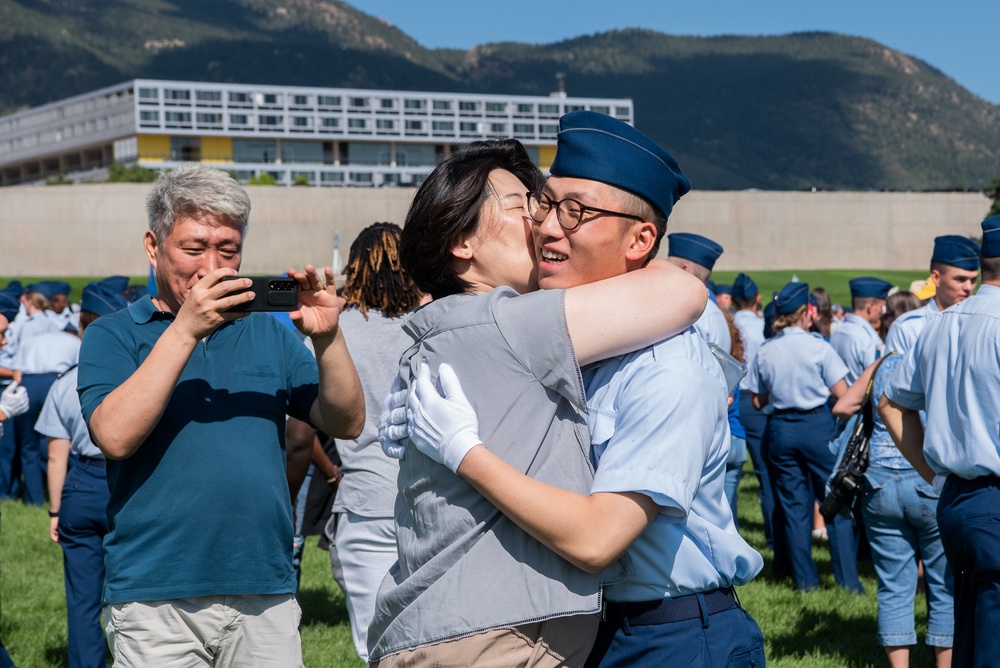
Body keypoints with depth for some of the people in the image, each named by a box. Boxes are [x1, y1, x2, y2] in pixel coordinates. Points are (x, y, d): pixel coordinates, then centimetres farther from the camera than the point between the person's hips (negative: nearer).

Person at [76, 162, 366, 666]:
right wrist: (185, 329, -18)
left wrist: (328, 337, -11)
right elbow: (115, 436, -14)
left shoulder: (269, 333, 13)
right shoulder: (113, 335, 4)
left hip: (266, 594, 3)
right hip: (156, 600, -3)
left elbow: (346, 423, 6)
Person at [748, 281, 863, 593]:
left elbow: (758, 401, 6)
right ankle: (848, 579, 3)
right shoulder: (818, 347, -11)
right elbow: (842, 393, -10)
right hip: (816, 425, -3)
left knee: (794, 506, 10)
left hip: (781, 428, 3)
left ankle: (805, 579, 12)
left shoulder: (765, 351, 0)